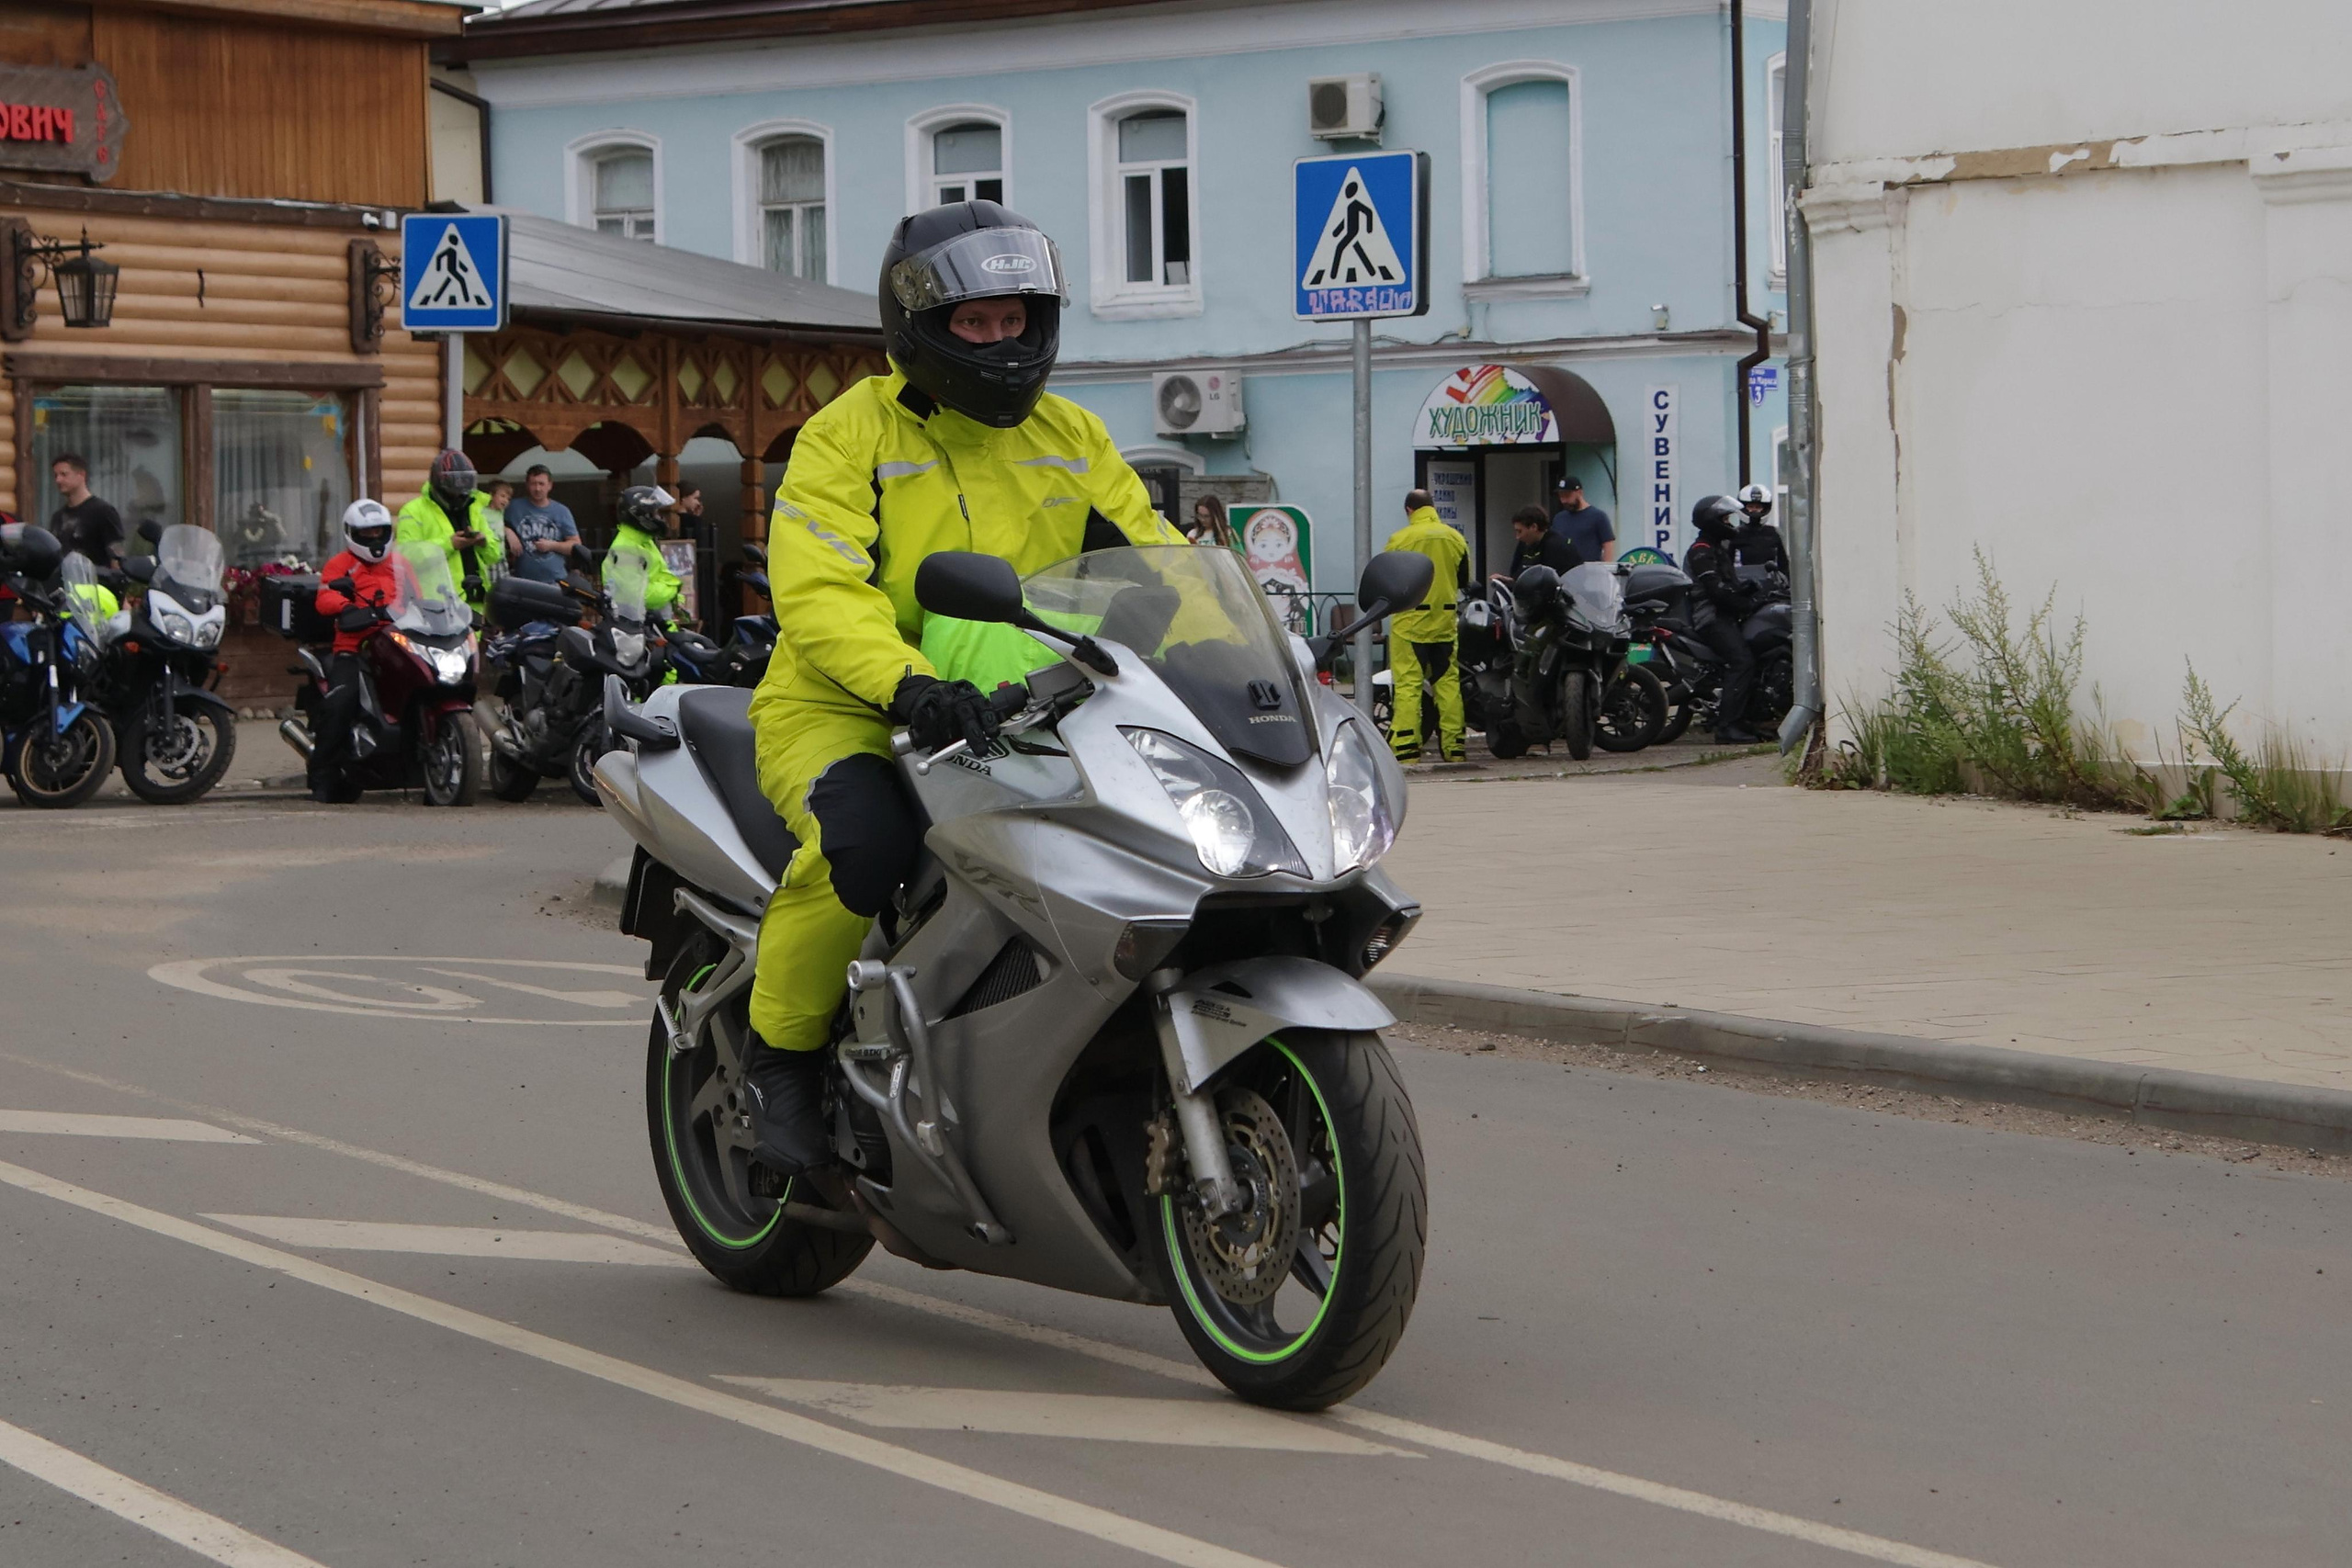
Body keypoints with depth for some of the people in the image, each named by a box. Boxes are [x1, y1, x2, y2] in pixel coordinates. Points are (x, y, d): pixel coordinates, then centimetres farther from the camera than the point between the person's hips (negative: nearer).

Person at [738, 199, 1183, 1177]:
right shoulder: (849, 436, -6)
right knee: (867, 838, -37)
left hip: (1014, 718, 5)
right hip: (844, 712, -5)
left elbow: (1152, 555, 7)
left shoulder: (1069, 438, 11)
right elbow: (817, 592, -20)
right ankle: (783, 1053, -11)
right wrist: (909, 683, -39)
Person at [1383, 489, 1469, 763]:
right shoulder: (1455, 538, 5)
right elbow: (1464, 581, 14)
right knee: (1448, 681, 9)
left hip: (1410, 620, -4)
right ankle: (1453, 746, 9)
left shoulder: (1400, 539, -9)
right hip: (1445, 620, 4)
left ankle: (1406, 748, -9)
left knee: (1408, 683, -4)